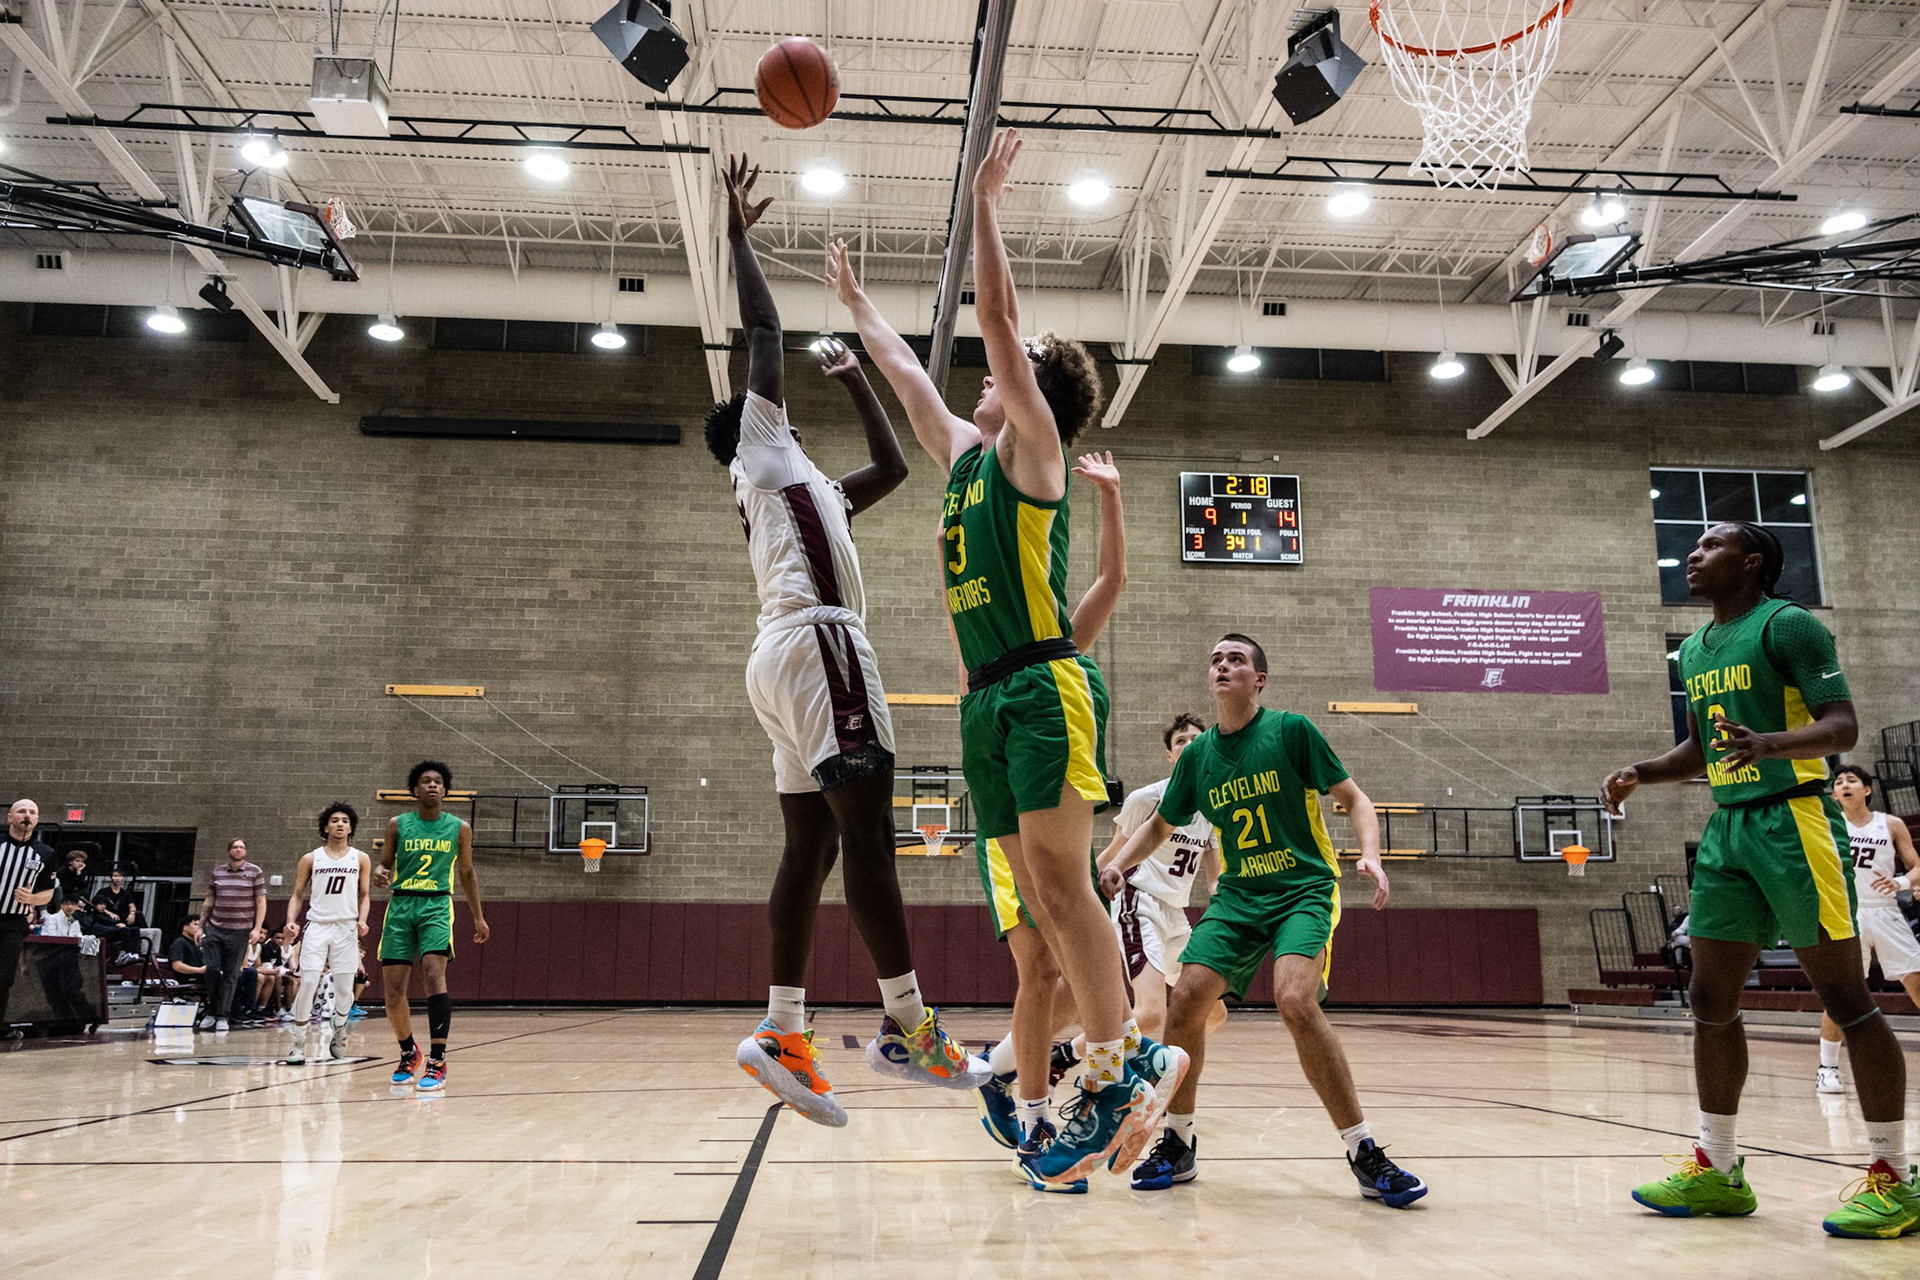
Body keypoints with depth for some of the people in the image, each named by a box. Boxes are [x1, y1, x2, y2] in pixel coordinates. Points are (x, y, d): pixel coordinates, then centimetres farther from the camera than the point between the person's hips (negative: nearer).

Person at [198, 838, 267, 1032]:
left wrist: (257, 929, -8)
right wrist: (201, 926, 10)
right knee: (212, 969, -4)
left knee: (231, 974, 1)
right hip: (215, 929, 2)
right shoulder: (217, 872, 9)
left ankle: (223, 1016, 7)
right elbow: (209, 901, 15)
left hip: (240, 931, -2)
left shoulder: (255, 872, 1)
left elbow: (261, 902, 0)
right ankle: (210, 1012, 11)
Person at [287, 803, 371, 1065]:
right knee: (308, 983, -13)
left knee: (344, 989, 2)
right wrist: (291, 922, -8)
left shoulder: (360, 859, 8)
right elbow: (297, 895, 8)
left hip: (346, 928, 1)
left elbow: (364, 895, 11)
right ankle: (299, 1043, -2)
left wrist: (362, 920, -6)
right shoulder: (311, 859, 6)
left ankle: (337, 1033, 27)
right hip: (317, 926, -1)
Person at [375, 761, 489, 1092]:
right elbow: (384, 864, 13)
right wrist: (379, 873, -12)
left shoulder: (459, 828, 6)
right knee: (393, 988, 1)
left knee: (434, 975, -21)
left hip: (437, 906, -2)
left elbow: (466, 873, 15)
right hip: (400, 906, 2)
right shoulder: (397, 825, 6)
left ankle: (437, 1061, -20)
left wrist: (478, 917, 17)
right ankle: (409, 1054, 25)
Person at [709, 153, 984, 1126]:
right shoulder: (762, 447, 10)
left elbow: (892, 467, 39)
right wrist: (738, 231, 12)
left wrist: (853, 378, 43)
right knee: (867, 829, -15)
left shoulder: (803, 486, 32)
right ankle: (907, 1027, -17)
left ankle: (783, 1034, 4)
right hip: (816, 643, -10)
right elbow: (763, 331, 3)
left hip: (786, 658, 10)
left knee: (812, 844, 5)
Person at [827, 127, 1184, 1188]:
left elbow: (996, 319, -5)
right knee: (1040, 900, 5)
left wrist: (983, 204, 0)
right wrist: (855, 303, 43)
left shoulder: (1031, 448, 2)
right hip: (986, 699, 8)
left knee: (1059, 884, -12)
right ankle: (1124, 1060, 11)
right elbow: (903, 371, 34)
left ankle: (1114, 1074, -5)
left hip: (1044, 687, -8)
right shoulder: (963, 456, 22)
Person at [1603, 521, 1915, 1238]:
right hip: (1727, 828, 8)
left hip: (1793, 821, -8)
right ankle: (1717, 1171, 14)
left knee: (1846, 1001, -3)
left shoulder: (1787, 625, -7)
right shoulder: (1693, 651, 16)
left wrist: (1771, 742, -33)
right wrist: (1640, 774, 11)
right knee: (1711, 1000, 5)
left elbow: (1842, 726, -15)